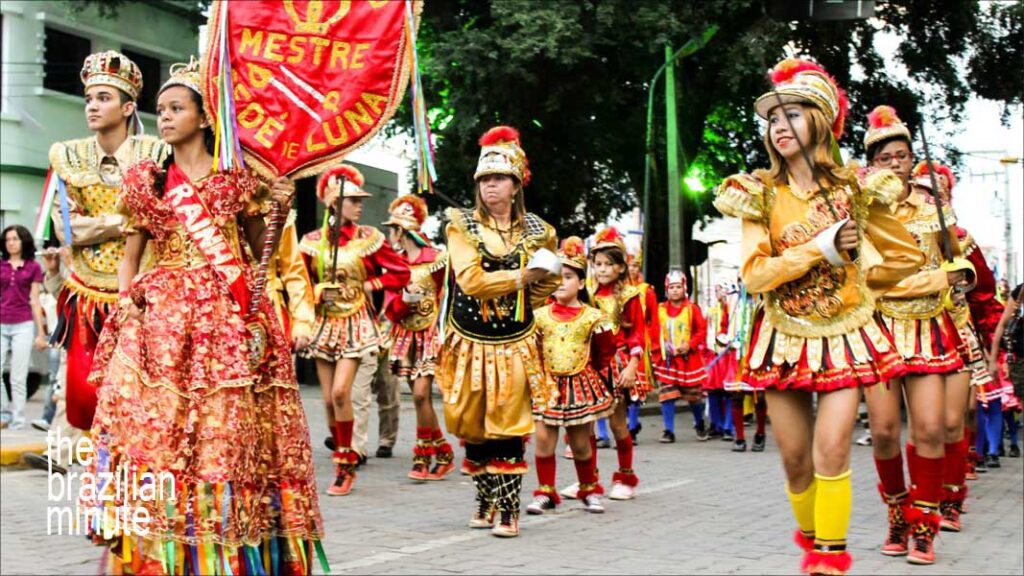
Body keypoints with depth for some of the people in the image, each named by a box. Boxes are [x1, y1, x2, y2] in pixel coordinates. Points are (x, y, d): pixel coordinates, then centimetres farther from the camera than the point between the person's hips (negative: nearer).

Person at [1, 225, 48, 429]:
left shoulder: (33, 267, 3)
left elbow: (35, 301, 5)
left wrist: (41, 333, 3)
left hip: (23, 326, -2)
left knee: (18, 378, 0)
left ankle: (17, 421, 8)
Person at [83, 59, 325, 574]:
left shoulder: (237, 176, 10)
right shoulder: (144, 179, 14)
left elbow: (260, 248, 12)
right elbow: (129, 257, 13)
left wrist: (278, 209, -4)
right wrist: (125, 301, -3)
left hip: (231, 316, -1)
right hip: (162, 315, 1)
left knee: (231, 424, -5)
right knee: (155, 422, -9)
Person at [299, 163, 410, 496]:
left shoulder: (369, 238, -2)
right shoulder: (313, 241, 3)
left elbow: (401, 274, 0)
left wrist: (366, 286, -8)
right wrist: (319, 292, -8)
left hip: (356, 323, -3)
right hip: (324, 322, 3)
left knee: (340, 392, -16)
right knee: (329, 399, 3)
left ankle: (346, 467, -5)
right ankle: (343, 463, 19)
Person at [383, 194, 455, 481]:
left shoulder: (436, 259, -7)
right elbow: (391, 309, 4)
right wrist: (405, 299, -14)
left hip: (430, 334, -5)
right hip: (406, 336, 5)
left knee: (421, 394, -13)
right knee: (421, 397, 6)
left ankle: (423, 457, -4)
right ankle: (442, 452, 18)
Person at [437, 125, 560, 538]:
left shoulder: (537, 231, 5)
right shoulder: (462, 225, -2)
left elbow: (548, 283, 19)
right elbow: (471, 279, -15)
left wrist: (516, 308, 7)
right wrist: (521, 277, -13)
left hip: (515, 343, 0)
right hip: (470, 341, 0)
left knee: (509, 426, -3)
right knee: (473, 426, 6)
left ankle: (507, 509, 3)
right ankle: (485, 501, 22)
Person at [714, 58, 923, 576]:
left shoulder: (854, 189, -2)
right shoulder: (759, 194, -2)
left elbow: (905, 257, 10)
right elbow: (753, 275, -13)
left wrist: (856, 279, 7)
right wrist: (820, 249, -17)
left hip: (843, 335, -1)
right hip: (785, 338, 1)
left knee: (831, 451, -14)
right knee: (795, 460, 6)